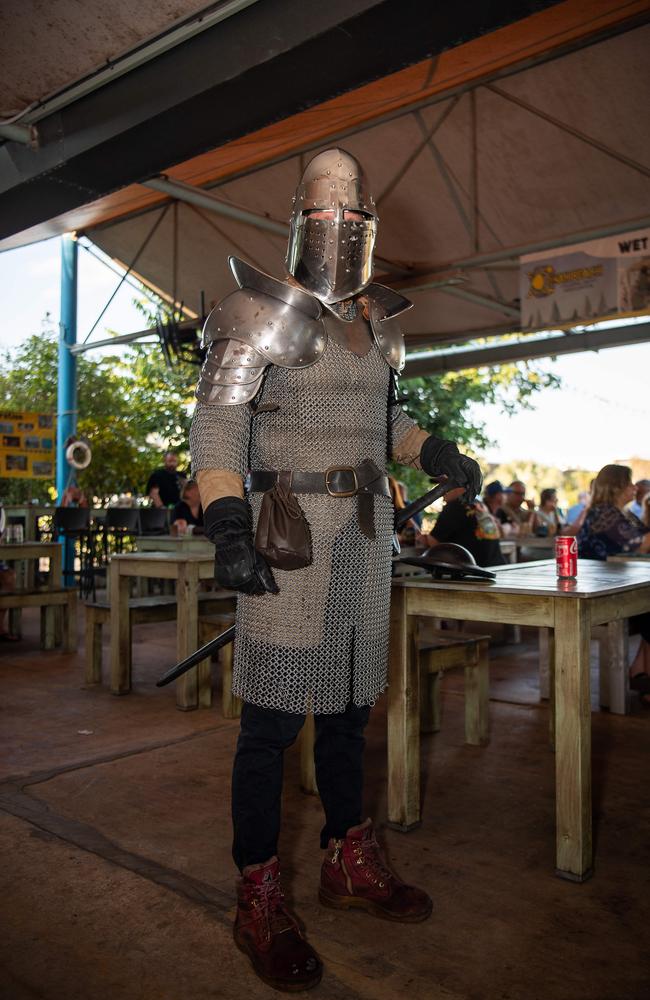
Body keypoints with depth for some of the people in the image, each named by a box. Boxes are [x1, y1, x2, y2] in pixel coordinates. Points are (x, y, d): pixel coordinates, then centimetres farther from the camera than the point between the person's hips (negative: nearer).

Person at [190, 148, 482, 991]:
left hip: (365, 531, 7)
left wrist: (434, 453, 9)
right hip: (293, 528, -7)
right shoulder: (263, 313, -5)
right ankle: (259, 902, 12)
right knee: (274, 714, -3)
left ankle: (350, 865, 30)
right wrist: (227, 524, -26)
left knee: (349, 700, 14)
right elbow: (217, 423, -13)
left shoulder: (377, 320, 15)